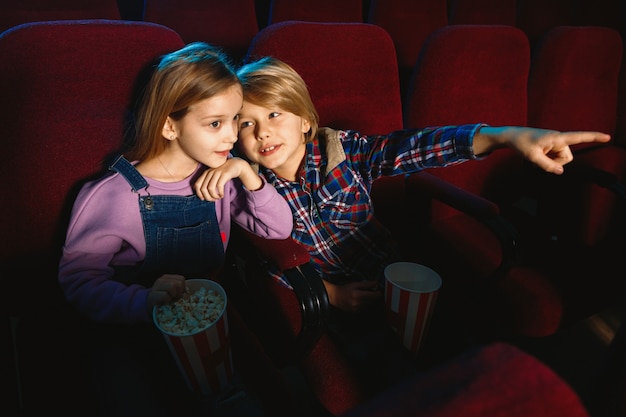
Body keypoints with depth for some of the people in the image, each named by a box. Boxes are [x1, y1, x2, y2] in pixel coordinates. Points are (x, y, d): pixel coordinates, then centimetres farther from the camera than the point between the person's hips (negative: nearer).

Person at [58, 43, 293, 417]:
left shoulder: (222, 176, -4)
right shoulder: (112, 195, -16)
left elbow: (279, 229, -3)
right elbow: (78, 277, -14)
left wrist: (248, 175, -18)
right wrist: (145, 301, -33)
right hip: (134, 332, -2)